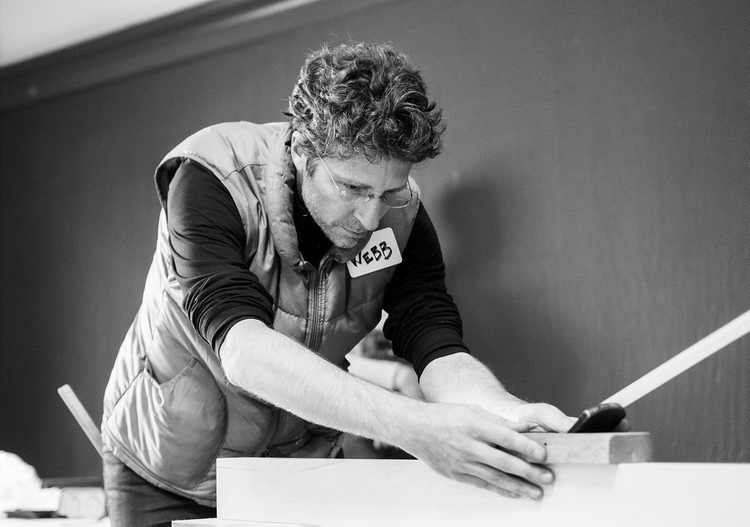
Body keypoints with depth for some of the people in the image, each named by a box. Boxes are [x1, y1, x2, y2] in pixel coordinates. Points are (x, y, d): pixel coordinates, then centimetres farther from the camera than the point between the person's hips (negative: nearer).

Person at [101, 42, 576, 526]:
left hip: (301, 466, 3)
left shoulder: (401, 212, -15)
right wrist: (411, 425, -52)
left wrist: (507, 413, -46)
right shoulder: (211, 178, -28)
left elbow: (437, 347, -23)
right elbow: (240, 348, -41)